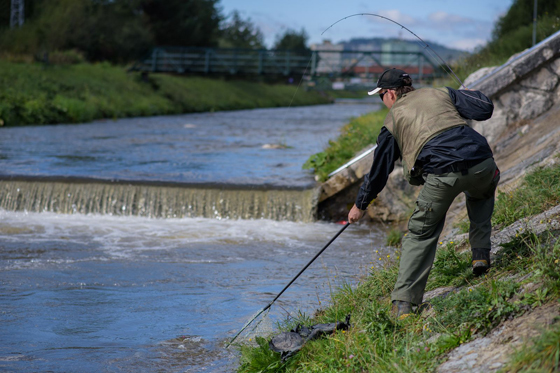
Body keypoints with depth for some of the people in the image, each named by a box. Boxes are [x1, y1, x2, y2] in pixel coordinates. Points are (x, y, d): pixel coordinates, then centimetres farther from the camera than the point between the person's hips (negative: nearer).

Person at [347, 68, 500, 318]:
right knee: (481, 196, 39)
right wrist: (471, 96, 35)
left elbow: (379, 169, 22)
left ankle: (403, 303, 2)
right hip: (481, 163, 3)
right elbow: (485, 110, 11)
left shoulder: (393, 119, 18)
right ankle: (481, 253, 24)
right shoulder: (441, 94, 23)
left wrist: (360, 205, 33)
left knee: (421, 234, 11)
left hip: (442, 175, -3)